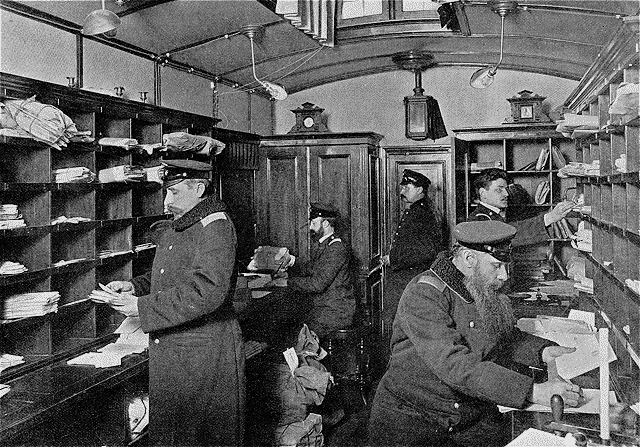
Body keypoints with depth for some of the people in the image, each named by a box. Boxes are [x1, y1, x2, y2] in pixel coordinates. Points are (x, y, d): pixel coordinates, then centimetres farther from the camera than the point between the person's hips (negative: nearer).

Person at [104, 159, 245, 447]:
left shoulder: (215, 228, -18)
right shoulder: (173, 228, 12)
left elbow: (206, 292, -28)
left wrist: (143, 307, -24)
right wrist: (133, 287, 3)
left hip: (203, 351, -9)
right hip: (168, 349, 9)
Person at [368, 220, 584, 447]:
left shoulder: (487, 292, 4)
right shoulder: (424, 295, -21)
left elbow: (507, 338, 17)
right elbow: (455, 366, -30)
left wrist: (543, 352, -5)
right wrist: (532, 392, -33)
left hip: (475, 417, 6)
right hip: (410, 420, -6)